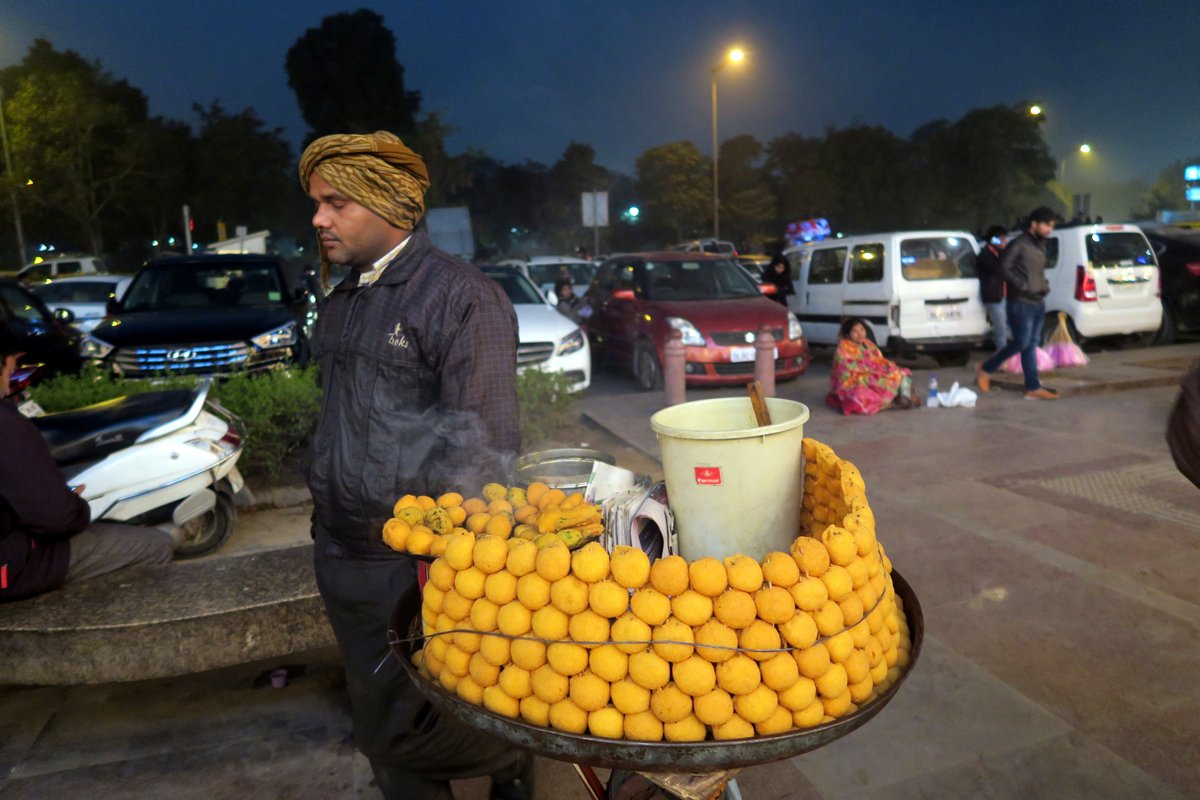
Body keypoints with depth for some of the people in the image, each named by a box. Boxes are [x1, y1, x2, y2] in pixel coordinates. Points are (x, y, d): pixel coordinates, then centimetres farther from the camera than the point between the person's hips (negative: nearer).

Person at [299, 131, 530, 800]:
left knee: (407, 724, 4)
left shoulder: (461, 296, -13)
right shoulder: (342, 302, 11)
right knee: (380, 723, 18)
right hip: (342, 557, 7)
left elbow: (482, 444, -18)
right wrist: (326, 528, 18)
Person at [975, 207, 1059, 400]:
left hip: (1038, 302, 8)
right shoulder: (1019, 244, -10)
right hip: (1021, 302, -8)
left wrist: (1044, 287, 9)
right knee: (1021, 343, -7)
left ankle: (1033, 388, 9)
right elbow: (1004, 268, -17)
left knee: (1031, 345, 7)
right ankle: (985, 370, 10)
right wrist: (1023, 286, -18)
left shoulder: (1041, 245, 15)